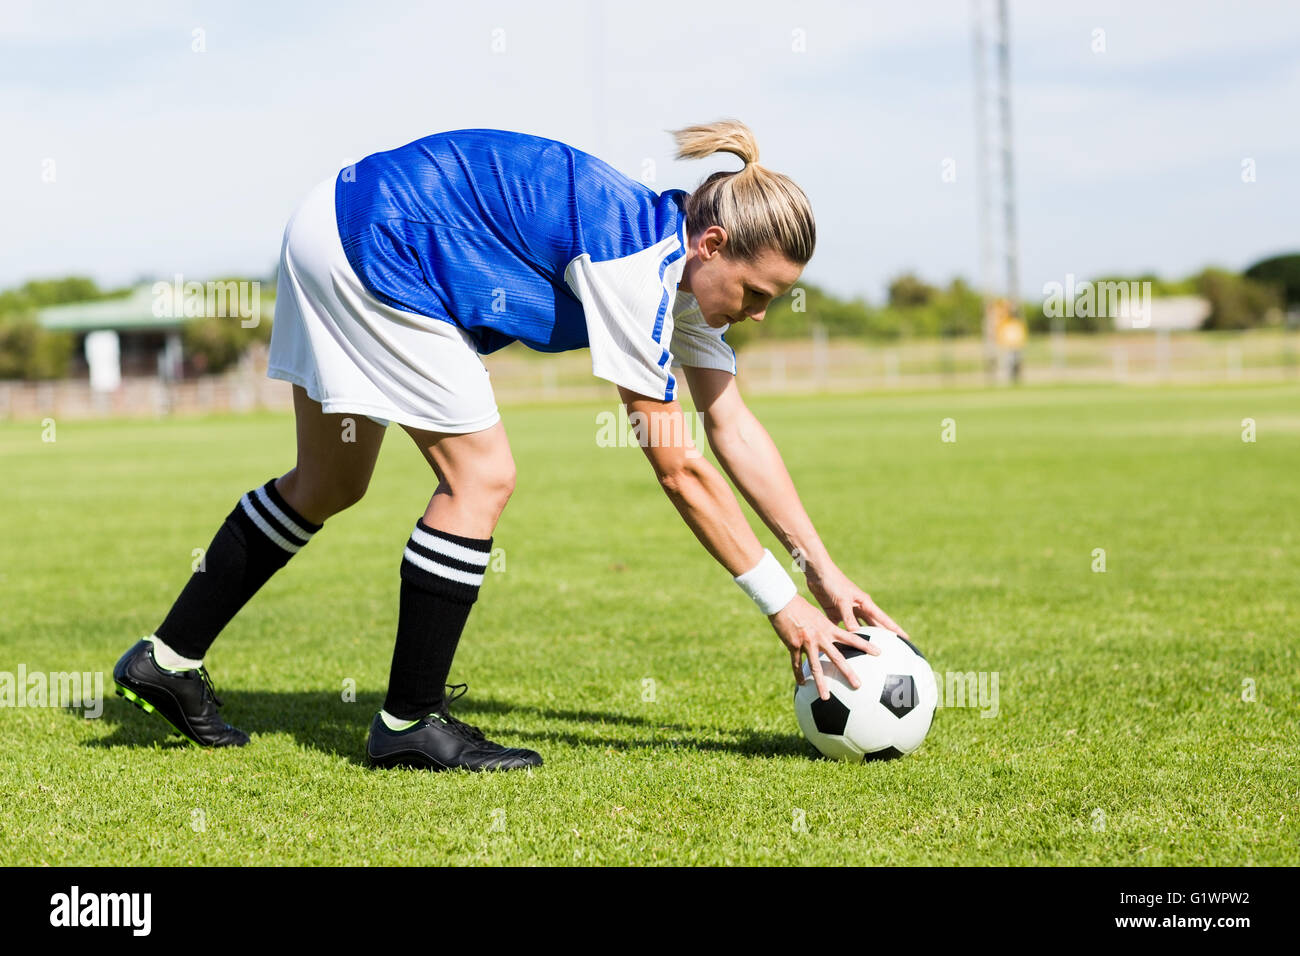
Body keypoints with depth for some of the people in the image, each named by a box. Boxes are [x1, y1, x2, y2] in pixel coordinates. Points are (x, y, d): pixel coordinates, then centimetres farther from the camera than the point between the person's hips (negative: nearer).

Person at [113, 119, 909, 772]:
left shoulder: (684, 264, 2)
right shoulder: (635, 263, -25)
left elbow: (734, 428, 6)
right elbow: (680, 470, -23)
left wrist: (825, 571, 3)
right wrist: (783, 605, -18)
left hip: (341, 233, 10)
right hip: (375, 246, -10)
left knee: (329, 485, 18)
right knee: (482, 475, -9)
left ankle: (171, 659, 27)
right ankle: (410, 721, 2)